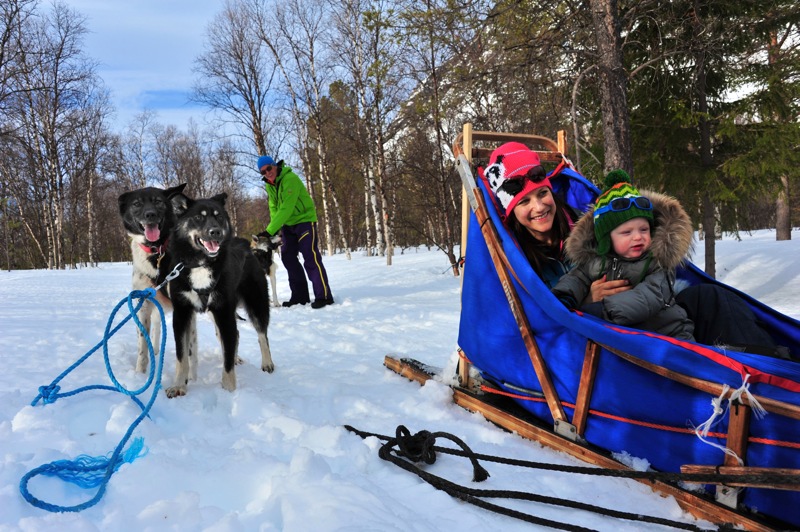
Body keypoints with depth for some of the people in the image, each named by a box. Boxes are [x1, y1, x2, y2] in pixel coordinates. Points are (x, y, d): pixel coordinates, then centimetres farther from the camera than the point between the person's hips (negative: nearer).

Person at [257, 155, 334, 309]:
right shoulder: (269, 185, 3)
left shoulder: (290, 178, -24)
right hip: (288, 224, 9)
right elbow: (273, 208, 1)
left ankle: (324, 296, -14)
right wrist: (276, 230, -13)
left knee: (310, 257, -15)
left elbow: (286, 208, -30)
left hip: (305, 220, -8)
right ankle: (300, 296, 13)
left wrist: (270, 230, -32)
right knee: (288, 257, 6)